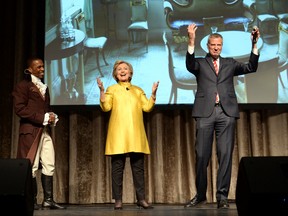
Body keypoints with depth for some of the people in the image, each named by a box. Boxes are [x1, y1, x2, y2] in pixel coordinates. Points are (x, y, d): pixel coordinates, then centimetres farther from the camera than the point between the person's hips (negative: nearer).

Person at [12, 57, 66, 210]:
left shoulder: (44, 87, 23)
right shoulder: (22, 86, -2)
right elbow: (19, 108, -13)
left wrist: (52, 117, 4)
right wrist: (43, 118, -16)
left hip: (45, 131, 7)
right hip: (31, 131, -7)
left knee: (49, 165, 1)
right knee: (32, 166, -5)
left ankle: (48, 200, 3)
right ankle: (32, 201, 3)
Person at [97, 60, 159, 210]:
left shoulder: (138, 90, 19)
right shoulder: (112, 89, 13)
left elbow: (147, 107, 9)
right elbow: (106, 107, -1)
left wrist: (153, 93, -2)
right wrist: (102, 91, -11)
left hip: (136, 135, 2)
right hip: (118, 134, -2)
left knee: (138, 167, 1)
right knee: (117, 167, -3)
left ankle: (141, 199, 6)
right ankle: (118, 200, 3)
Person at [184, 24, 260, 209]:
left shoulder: (230, 63, 19)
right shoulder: (200, 63, 12)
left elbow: (251, 68, 8)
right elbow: (190, 65, -10)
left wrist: (254, 44, -4)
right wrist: (191, 42, -24)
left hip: (227, 113, 1)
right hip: (205, 112, -1)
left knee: (225, 154, -3)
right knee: (202, 155, 1)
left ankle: (222, 195, 2)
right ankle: (200, 194, 13)